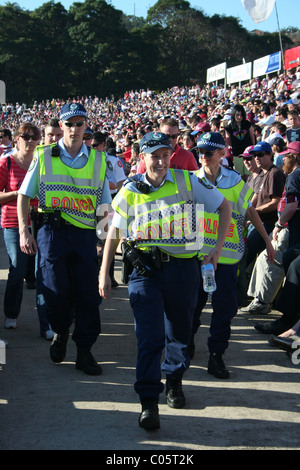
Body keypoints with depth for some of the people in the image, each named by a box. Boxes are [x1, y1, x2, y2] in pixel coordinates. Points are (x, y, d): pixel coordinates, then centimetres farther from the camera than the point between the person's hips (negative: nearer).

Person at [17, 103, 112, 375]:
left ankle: (84, 351, 11)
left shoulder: (98, 161, 10)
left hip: (85, 235, 1)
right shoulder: (44, 157, 5)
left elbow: (104, 204, 11)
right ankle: (60, 333, 28)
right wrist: (24, 232, -3)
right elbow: (24, 195, 6)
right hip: (52, 232, -1)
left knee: (88, 293, -1)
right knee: (55, 291, -2)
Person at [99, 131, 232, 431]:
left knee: (179, 332, 14)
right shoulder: (130, 191, 2)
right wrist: (104, 273, 7)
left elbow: (224, 206, 8)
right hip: (145, 269, -1)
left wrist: (219, 245, 2)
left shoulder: (186, 182, -1)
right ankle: (149, 402, -4)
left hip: (182, 268, 1)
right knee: (149, 337, -9)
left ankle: (174, 381, 39)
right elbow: (114, 234, 11)